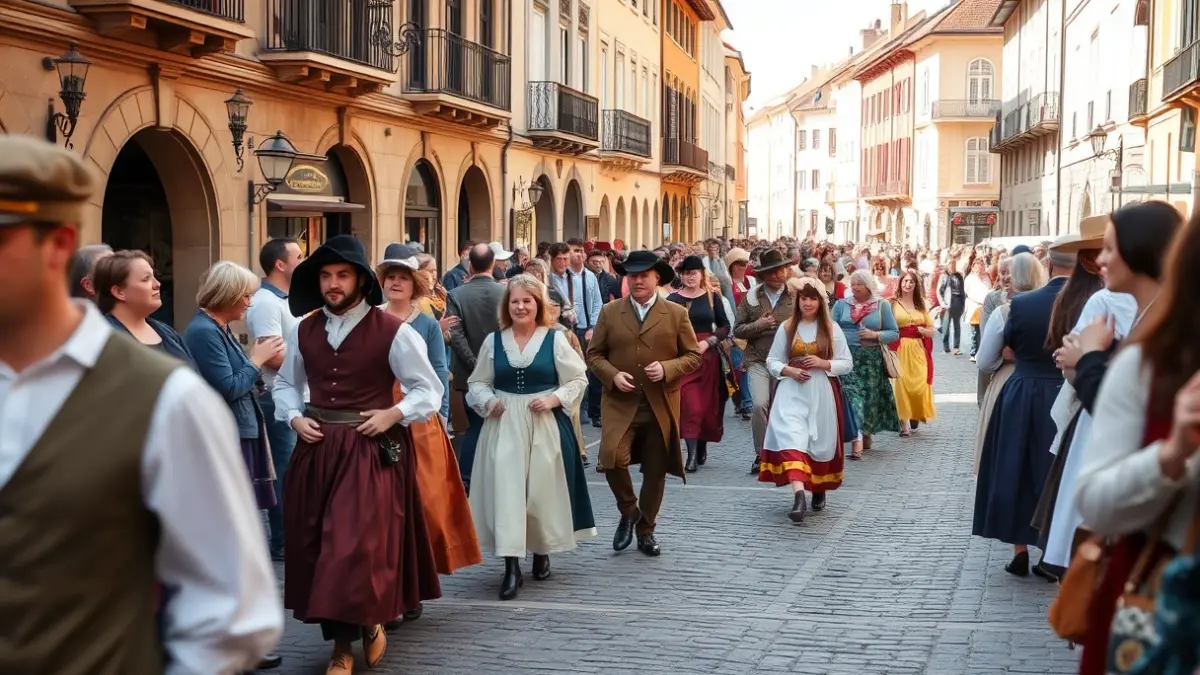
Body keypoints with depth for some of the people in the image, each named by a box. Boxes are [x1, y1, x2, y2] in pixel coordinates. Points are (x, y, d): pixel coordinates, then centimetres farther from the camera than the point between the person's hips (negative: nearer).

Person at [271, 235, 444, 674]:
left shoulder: (392, 332, -8)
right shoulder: (304, 330, 7)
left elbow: (429, 390, -2)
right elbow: (285, 383, 19)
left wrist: (394, 414, -15)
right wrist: (294, 417, 1)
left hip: (371, 451, -5)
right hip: (316, 450, 5)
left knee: (356, 546, -10)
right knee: (316, 546, 9)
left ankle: (370, 623, 14)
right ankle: (340, 640, 22)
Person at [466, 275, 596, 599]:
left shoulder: (555, 339, 0)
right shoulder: (493, 341, 6)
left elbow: (578, 380, 3)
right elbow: (478, 382, 12)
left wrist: (554, 399, -12)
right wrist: (488, 401, -7)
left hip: (545, 425, -1)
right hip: (504, 426, 1)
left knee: (542, 489, 5)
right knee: (506, 489, -9)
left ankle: (541, 552, 28)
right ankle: (512, 566, -10)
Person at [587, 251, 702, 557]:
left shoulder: (676, 314, 4)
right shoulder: (610, 312, 5)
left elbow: (694, 356, 4)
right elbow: (594, 354, 7)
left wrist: (666, 369, -14)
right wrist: (612, 375, -12)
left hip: (660, 405, 1)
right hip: (621, 404, 0)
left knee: (655, 471, 8)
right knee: (612, 459, -20)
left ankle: (646, 531, 26)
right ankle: (629, 511, 8)